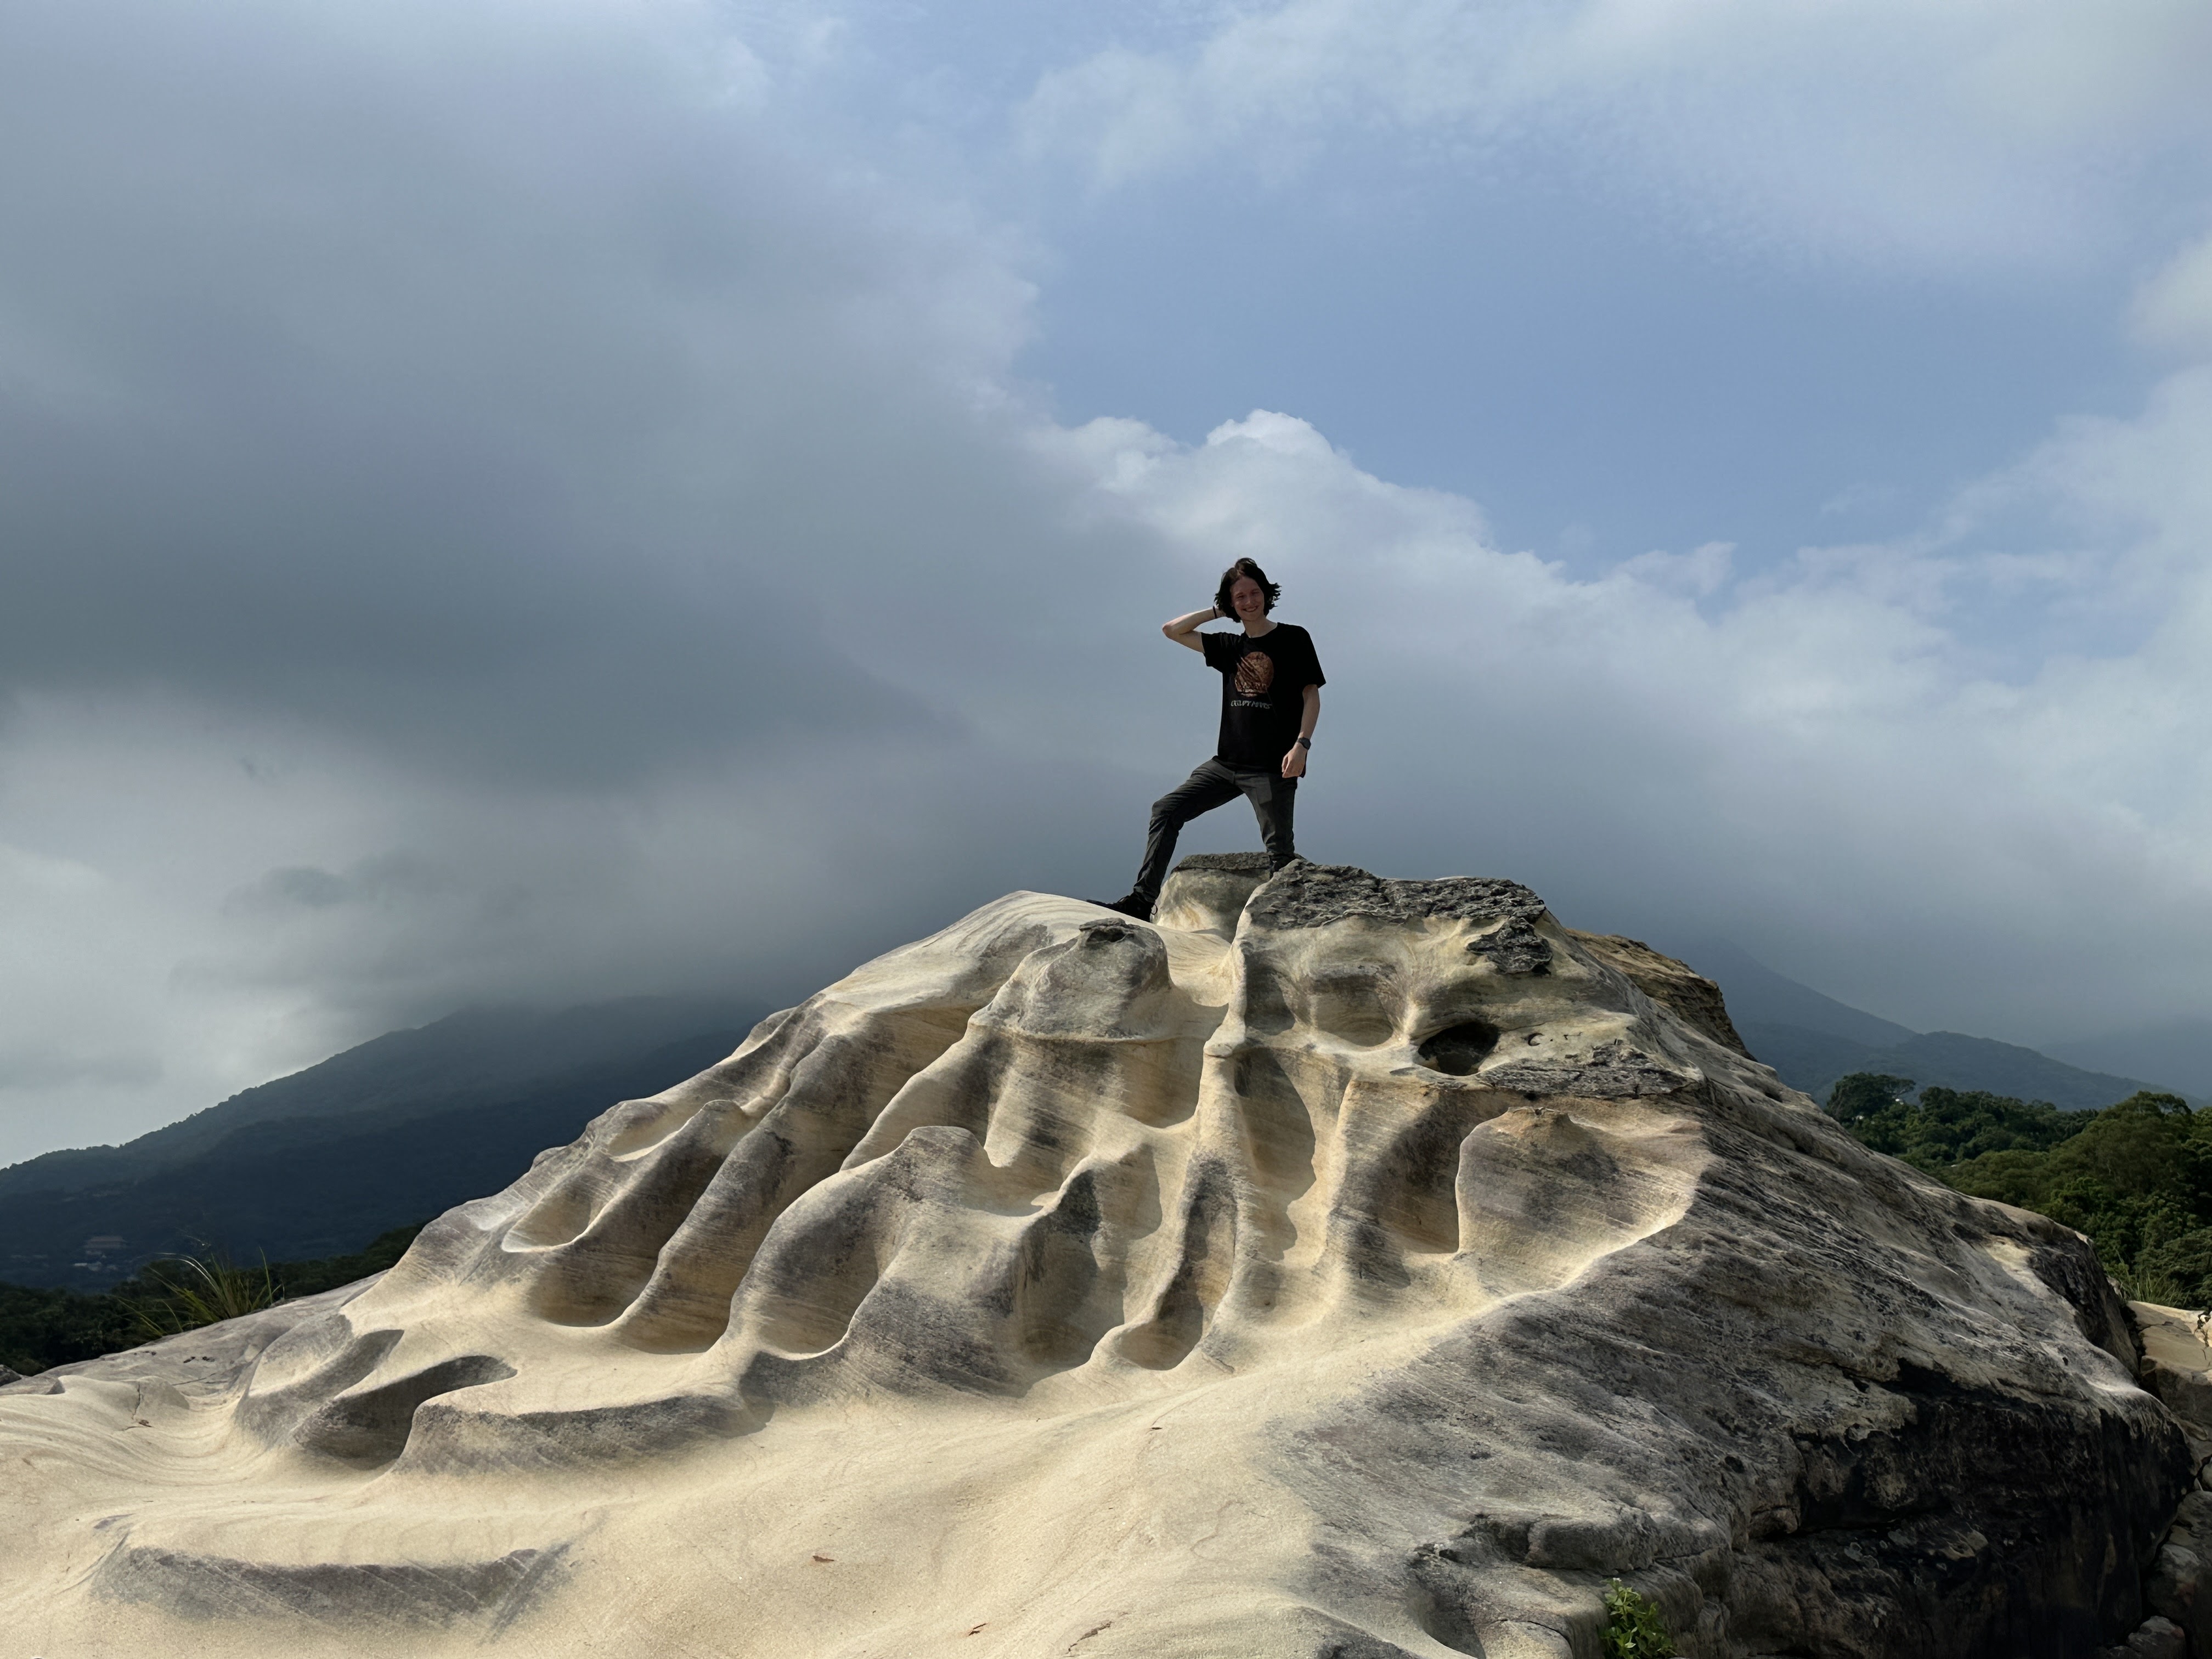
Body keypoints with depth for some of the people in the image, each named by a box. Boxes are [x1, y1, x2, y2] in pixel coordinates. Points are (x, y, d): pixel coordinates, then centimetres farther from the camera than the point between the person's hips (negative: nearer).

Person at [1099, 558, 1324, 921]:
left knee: (1280, 853, -5)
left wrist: (1301, 744, -14)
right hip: (1227, 763, 6)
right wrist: (1217, 612, 12)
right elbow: (1171, 630, 18)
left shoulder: (1293, 639, 2)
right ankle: (1143, 900, -4)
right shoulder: (1230, 647, 14)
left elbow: (1311, 695, -2)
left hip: (1272, 768, -5)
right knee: (1166, 810, -3)